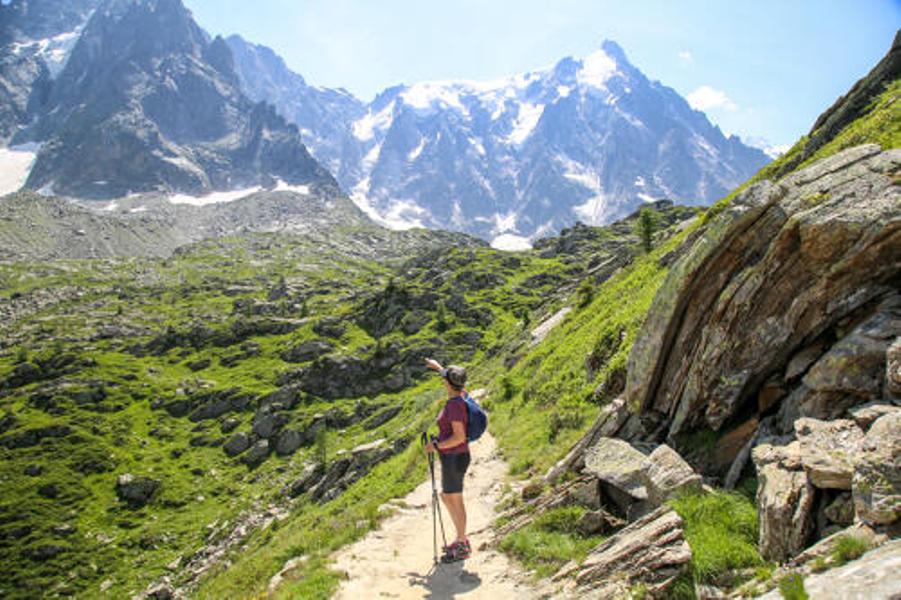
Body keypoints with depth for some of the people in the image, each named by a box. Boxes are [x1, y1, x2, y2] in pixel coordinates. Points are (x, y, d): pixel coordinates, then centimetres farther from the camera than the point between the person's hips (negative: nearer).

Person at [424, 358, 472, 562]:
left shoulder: (455, 404, -23)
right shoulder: (460, 395, 4)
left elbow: (459, 437, -27)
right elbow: (454, 382, 29)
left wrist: (436, 445, -17)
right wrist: (438, 367, 38)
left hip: (454, 458, -10)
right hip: (453, 457, 10)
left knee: (456, 501, 3)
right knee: (446, 497, 21)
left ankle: (462, 548, 16)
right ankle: (462, 539, 31)